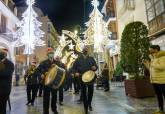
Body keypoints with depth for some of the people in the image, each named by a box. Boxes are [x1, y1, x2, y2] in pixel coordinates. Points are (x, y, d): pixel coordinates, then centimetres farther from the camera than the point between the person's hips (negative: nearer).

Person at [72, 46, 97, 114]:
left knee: (91, 90, -2)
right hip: (82, 77, 0)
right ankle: (86, 107, 20)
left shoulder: (91, 58, 11)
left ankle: (89, 103, 27)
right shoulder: (78, 59, 10)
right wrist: (76, 72, -11)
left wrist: (94, 68, -17)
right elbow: (74, 67, 7)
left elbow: (96, 66, 6)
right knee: (83, 92, 6)